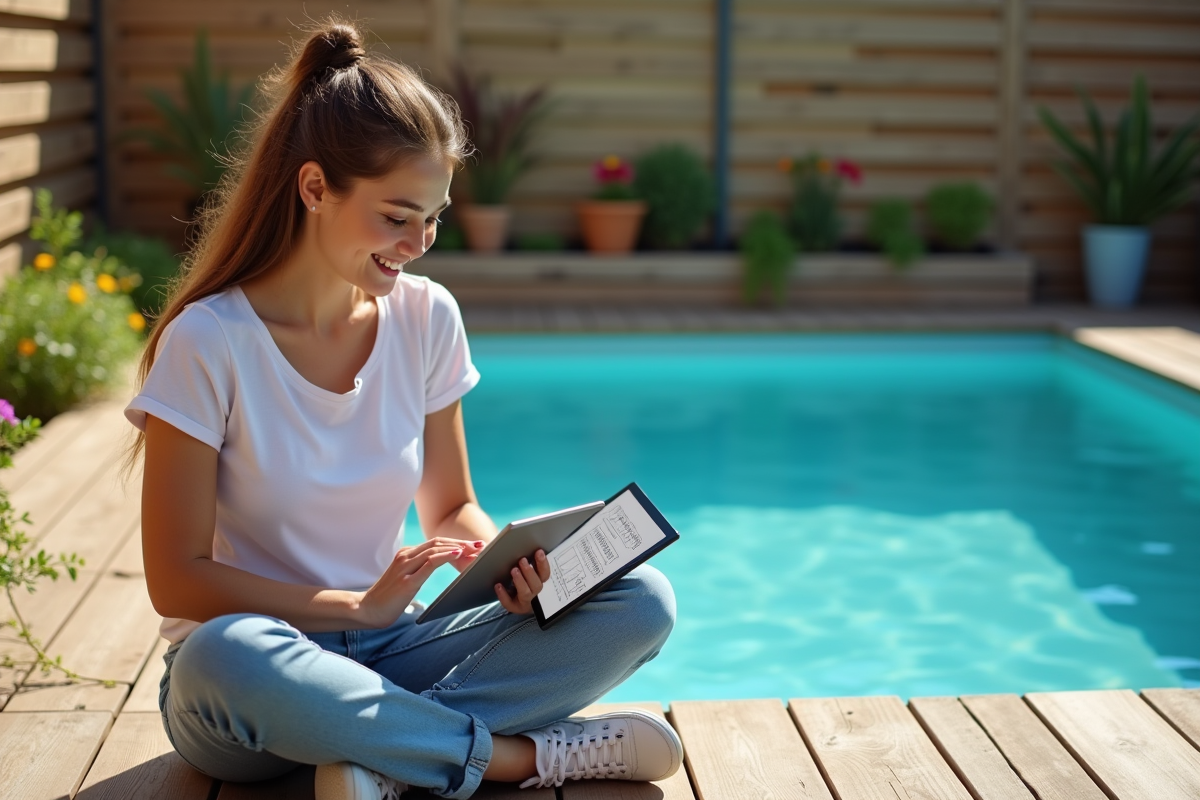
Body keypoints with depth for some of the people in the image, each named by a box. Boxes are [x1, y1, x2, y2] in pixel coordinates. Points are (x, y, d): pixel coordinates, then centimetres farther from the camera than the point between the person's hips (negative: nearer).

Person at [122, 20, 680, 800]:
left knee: (644, 601, -15)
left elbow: (451, 508, 9)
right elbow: (178, 580, -13)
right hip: (258, 678, -4)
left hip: (388, 657, 4)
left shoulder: (427, 318, 0)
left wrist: (503, 561, -14)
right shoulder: (209, 342, -14)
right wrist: (360, 606, -19)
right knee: (227, 654, -42)